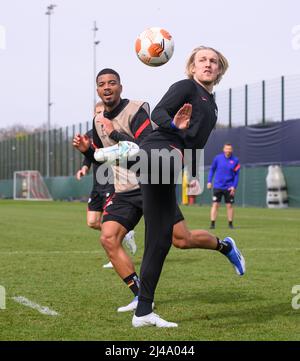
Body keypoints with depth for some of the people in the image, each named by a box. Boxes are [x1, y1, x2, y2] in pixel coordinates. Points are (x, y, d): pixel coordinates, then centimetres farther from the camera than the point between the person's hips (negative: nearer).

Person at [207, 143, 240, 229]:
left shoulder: (235, 160, -1)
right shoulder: (218, 158, 0)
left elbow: (236, 175, 2)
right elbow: (212, 170, 9)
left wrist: (234, 186, -7)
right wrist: (209, 181, 3)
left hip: (229, 187, 0)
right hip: (218, 186, 0)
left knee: (229, 205, 4)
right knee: (215, 204, -4)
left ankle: (230, 224, 15)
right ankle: (212, 223, -1)